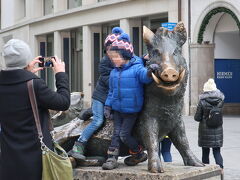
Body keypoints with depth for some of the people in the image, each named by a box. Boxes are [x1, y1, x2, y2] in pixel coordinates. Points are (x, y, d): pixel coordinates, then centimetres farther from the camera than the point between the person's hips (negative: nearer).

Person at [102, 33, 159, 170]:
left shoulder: (136, 68, -12)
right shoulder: (114, 72, 7)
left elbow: (145, 76, -31)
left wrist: (150, 71, -53)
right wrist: (108, 105, 10)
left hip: (132, 109, -6)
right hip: (117, 109, 6)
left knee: (124, 134, -4)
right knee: (116, 133, 6)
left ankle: (139, 154, 17)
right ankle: (112, 159, 9)